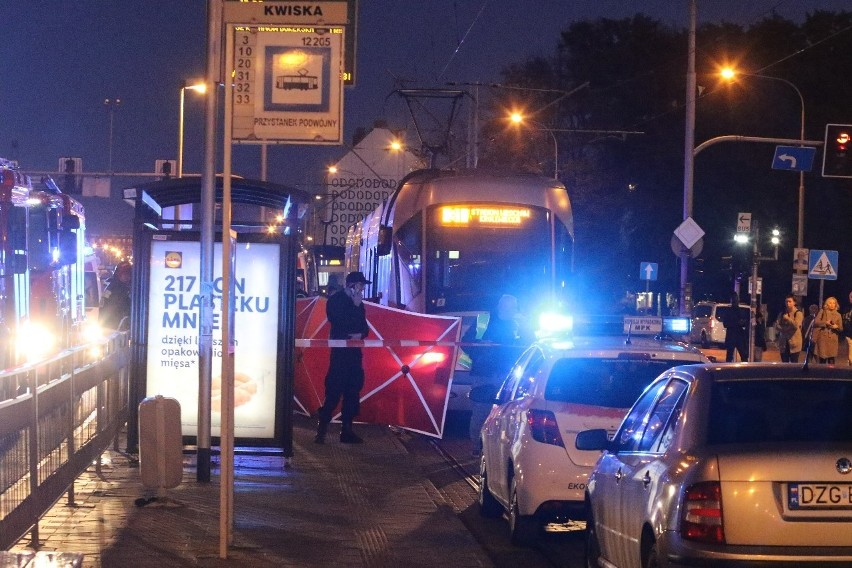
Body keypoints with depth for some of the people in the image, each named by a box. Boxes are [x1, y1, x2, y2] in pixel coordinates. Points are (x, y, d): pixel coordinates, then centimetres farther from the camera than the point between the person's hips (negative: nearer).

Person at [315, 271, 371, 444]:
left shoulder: (357, 303, 15)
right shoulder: (336, 300, -4)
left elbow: (364, 326, 17)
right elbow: (339, 323, -16)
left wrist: (361, 334, -6)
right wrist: (356, 306, -12)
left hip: (354, 350, 7)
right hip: (340, 350, -7)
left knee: (352, 391, 7)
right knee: (334, 391, -11)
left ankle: (347, 429, 11)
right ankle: (322, 429, -9)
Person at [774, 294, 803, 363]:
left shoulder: (798, 313, -3)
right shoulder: (782, 314, 13)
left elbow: (796, 325, -17)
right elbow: (777, 325, 3)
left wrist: (787, 318, -12)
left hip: (794, 343, -5)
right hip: (783, 343, 5)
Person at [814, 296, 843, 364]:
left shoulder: (838, 315, 9)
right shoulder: (822, 312, 7)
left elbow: (841, 329, 10)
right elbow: (816, 322, -1)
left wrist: (837, 327, -11)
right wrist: (825, 323, -14)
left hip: (833, 339, 0)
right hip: (822, 338, 0)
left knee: (831, 358, -7)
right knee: (822, 358, -2)